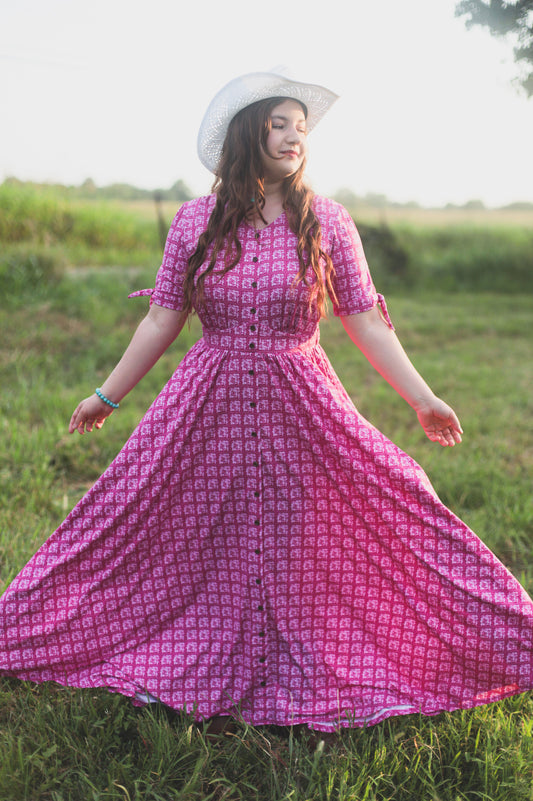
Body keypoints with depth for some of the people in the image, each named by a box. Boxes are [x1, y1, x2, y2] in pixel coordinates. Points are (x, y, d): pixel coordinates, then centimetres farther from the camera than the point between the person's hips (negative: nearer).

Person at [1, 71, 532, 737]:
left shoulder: (327, 222, -1)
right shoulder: (194, 222, 1)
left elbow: (364, 320, 2)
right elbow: (163, 318, 7)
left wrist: (422, 398, 0)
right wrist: (108, 395, 10)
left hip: (301, 407, -1)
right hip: (209, 405, 1)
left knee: (302, 547, 2)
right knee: (199, 546, 8)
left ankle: (311, 675, 22)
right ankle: (201, 666, 28)